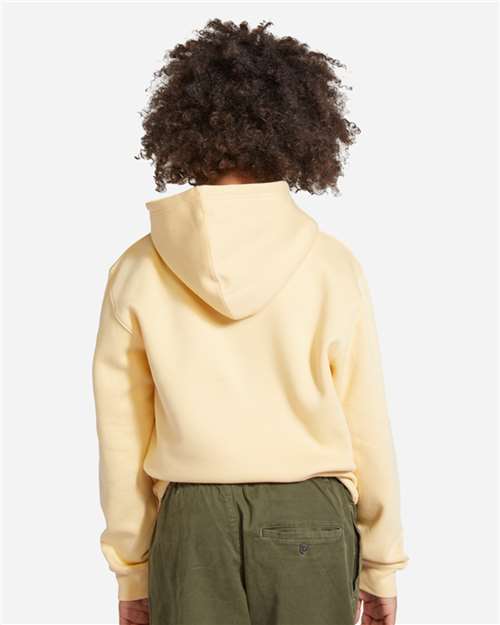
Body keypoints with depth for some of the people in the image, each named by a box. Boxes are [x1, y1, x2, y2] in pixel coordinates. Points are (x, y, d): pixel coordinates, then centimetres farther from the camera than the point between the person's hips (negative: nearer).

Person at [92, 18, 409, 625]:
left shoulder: (139, 270, -7)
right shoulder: (333, 267, -10)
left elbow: (122, 442, -3)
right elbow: (367, 432, -5)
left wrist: (130, 571, 9)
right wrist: (381, 566, 7)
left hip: (193, 526, 1)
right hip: (307, 525, 0)